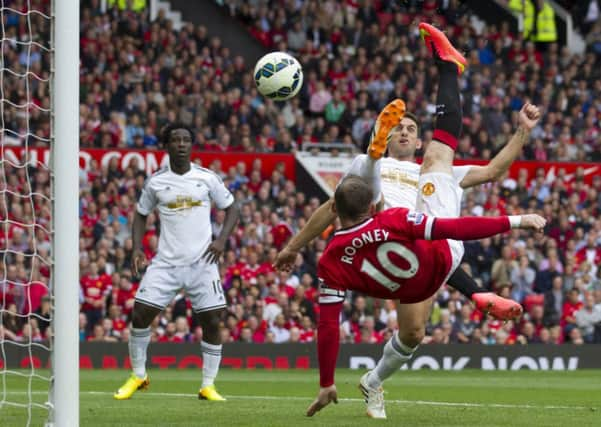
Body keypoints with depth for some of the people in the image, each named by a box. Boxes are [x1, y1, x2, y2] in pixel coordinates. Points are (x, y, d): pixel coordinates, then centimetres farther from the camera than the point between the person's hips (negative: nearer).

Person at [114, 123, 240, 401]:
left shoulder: (207, 178, 1)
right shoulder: (155, 182, 3)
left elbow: (232, 208, 10)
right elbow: (141, 214, 16)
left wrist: (222, 240, -5)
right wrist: (137, 248, 2)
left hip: (202, 262, 0)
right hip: (165, 263, 1)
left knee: (212, 321, -5)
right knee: (140, 314, -7)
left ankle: (208, 386, 7)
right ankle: (138, 376, 12)